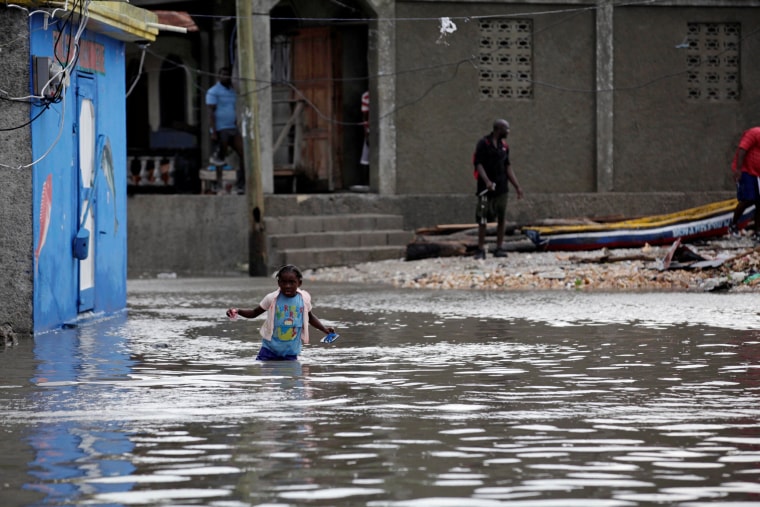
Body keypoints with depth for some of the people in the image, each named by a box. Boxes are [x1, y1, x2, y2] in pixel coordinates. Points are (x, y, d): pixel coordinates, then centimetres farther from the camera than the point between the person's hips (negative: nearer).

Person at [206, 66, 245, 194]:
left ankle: (242, 186, -4)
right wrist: (213, 132, -19)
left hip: (232, 129, 7)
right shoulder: (213, 92, -5)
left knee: (244, 154, -4)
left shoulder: (232, 92, 18)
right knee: (221, 159, -3)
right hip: (220, 130, -7)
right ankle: (220, 186, 4)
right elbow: (211, 112, -12)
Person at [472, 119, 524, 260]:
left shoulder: (504, 145, 12)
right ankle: (481, 249, 1)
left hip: (501, 188, 6)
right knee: (482, 220, -3)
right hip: (486, 189, -6)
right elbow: (478, 164, -14)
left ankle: (500, 248, 10)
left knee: (501, 219, 4)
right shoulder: (483, 143, -7)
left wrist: (517, 186, 14)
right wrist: (487, 181, -28)